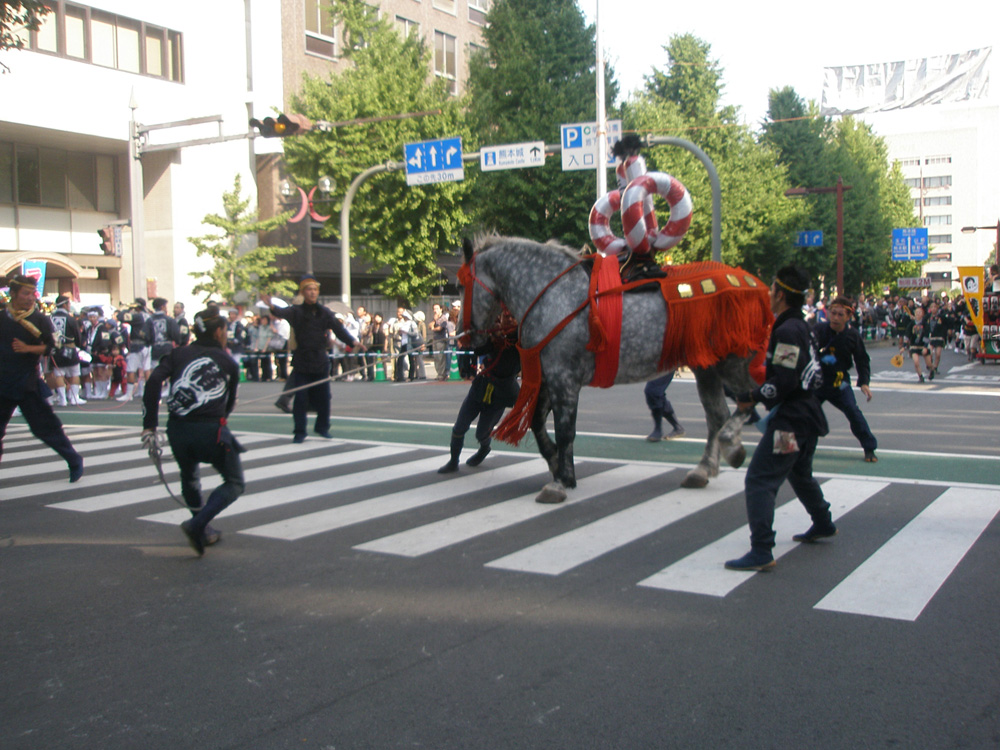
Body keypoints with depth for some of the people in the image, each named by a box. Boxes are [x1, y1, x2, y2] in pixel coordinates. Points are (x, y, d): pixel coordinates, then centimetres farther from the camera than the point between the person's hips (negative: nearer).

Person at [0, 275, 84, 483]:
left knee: (44, 426, -3)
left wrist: (28, 348, -21)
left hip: (28, 384, -3)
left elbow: (50, 347, -8)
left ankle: (74, 460, 10)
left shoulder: (40, 320, -2)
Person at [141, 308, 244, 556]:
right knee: (234, 483, 11)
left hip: (177, 430, 4)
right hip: (211, 430, -3)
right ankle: (197, 525, -8)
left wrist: (149, 424, -1)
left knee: (189, 477, 29)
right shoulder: (228, 363, 13)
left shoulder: (178, 354, 14)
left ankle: (203, 531, 34)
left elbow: (154, 381, -2)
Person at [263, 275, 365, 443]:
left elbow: (338, 328, 2)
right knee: (301, 398, -2)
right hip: (301, 361, -3)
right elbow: (283, 313, -20)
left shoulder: (325, 312, 8)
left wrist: (352, 341, -12)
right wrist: (272, 307, -42)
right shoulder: (296, 311, -1)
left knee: (323, 397, 7)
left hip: (320, 361, 3)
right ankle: (299, 432, 7)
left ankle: (323, 428, 24)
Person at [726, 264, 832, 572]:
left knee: (759, 480, -12)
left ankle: (761, 552, -16)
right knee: (800, 474, 30)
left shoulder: (787, 331, -19)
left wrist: (751, 397, -13)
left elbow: (784, 382, -25)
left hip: (790, 420, -11)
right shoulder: (802, 327, 13)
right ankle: (823, 525, 48)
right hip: (808, 416, 11)